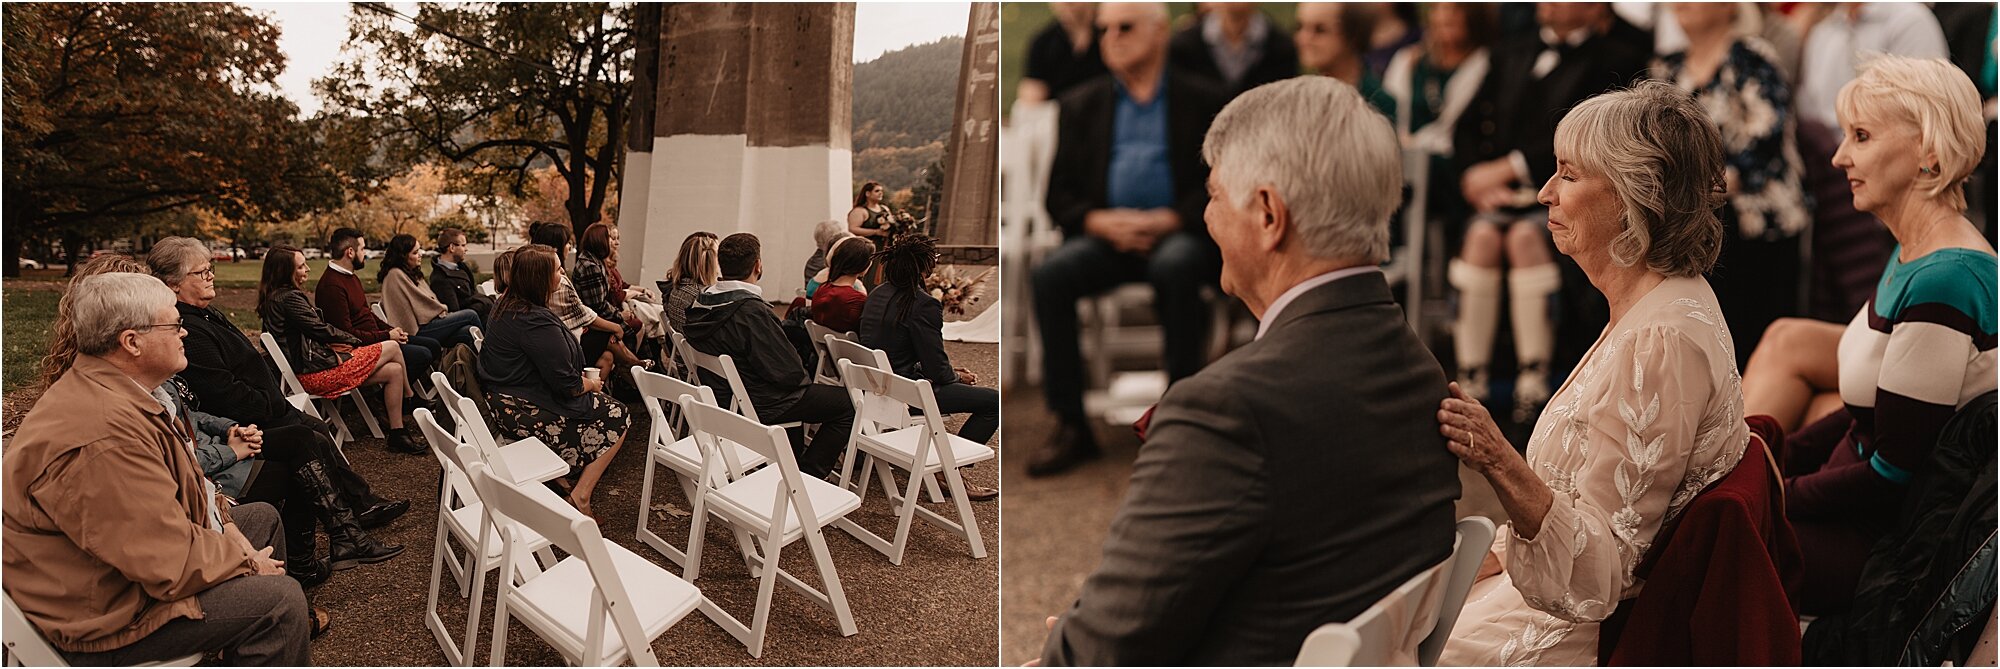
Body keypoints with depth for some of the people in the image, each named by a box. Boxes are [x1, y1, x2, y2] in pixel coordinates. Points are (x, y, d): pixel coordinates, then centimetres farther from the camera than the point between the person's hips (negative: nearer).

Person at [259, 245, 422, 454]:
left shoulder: (273, 297, 14)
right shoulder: (289, 298, -18)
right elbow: (321, 330, -13)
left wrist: (350, 342, 4)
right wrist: (355, 341, 4)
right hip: (317, 372, -10)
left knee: (394, 371, 3)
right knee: (393, 348, -1)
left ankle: (398, 436, 4)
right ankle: (411, 403, 22)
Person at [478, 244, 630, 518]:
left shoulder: (507, 306, 5)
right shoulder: (537, 322, -26)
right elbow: (567, 385, -22)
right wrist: (590, 384, -2)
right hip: (526, 412, -10)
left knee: (604, 404, 18)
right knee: (617, 417, 1)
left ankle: (563, 476, 18)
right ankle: (580, 497, 4)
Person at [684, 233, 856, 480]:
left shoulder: (701, 304, -2)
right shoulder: (751, 311, -29)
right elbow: (788, 372, -24)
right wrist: (804, 377, -1)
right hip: (758, 407, -9)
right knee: (848, 402, -1)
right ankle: (808, 476, 4)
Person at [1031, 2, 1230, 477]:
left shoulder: (1204, 101, 8)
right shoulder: (1081, 105, 17)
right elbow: (1060, 194, 11)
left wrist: (1166, 220, -17)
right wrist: (1099, 221, -11)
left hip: (1177, 233, -2)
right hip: (1106, 235, 3)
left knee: (1175, 267, -37)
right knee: (1051, 274, -27)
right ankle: (1071, 426, -21)